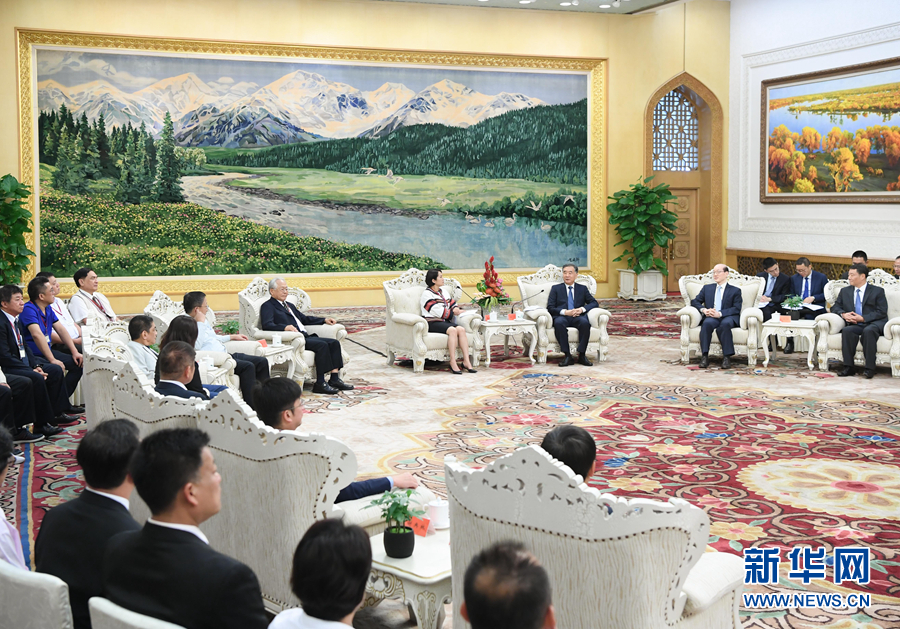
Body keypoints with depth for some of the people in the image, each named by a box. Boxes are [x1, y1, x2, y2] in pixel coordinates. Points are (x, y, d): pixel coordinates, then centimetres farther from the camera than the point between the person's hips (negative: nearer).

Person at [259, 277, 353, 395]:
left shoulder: (289, 305, 30)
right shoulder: (267, 306, 2)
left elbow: (304, 319, 37)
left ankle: (334, 379, -15)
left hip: (306, 336, 9)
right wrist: (285, 327, -32)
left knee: (334, 343, -8)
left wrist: (324, 320, 24)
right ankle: (320, 383, -27)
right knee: (322, 345, -28)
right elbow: (267, 325, -15)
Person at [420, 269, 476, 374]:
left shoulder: (444, 291, 21)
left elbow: (453, 305, 18)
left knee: (461, 329, -22)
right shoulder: (427, 294, -4)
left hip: (445, 321, 7)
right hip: (432, 323, -7)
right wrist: (453, 312, -4)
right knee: (452, 330, -33)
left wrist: (456, 309, -5)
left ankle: (466, 361, -26)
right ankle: (452, 362, -33)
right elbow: (438, 312, -11)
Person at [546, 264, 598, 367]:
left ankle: (582, 355, -28)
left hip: (578, 317, 1)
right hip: (562, 316, -1)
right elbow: (550, 308, 6)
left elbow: (594, 303, 12)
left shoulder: (582, 288, 21)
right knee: (559, 322, -38)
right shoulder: (556, 288, 17)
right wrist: (565, 312, -13)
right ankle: (567, 355, -32)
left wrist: (582, 309, -9)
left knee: (585, 322, -36)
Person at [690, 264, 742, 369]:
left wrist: (720, 313, -16)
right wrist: (703, 310, -6)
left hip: (728, 318, -2)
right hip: (711, 317, 2)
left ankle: (727, 357, -37)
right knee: (707, 323, -36)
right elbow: (695, 301, 17)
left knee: (725, 324, -39)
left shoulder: (735, 291, 14)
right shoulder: (707, 288, 25)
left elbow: (736, 309, 0)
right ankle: (705, 356, -39)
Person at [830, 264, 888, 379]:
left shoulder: (877, 291, 6)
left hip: (874, 323, -3)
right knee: (847, 330, -32)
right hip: (855, 325, 3)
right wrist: (843, 314, -6)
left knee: (868, 331, -39)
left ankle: (870, 368, -33)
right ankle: (848, 367, -30)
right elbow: (835, 307, 17)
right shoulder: (845, 291, 20)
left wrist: (863, 318, -14)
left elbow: (882, 312, -2)